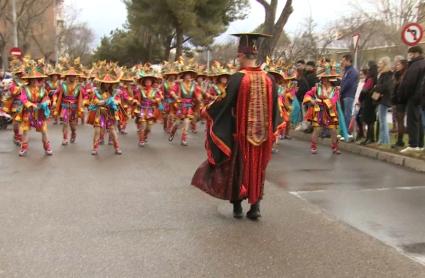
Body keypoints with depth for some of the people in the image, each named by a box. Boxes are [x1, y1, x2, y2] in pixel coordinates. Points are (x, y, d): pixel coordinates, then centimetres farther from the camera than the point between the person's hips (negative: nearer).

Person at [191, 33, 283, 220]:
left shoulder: (237, 78, -17)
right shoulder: (268, 79, -3)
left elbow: (226, 105, -12)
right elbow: (274, 109, 5)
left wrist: (208, 109, 6)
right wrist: (270, 131, 18)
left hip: (240, 133, -3)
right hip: (262, 134, 4)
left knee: (238, 168, 12)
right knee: (257, 169, 16)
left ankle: (237, 207, 20)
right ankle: (255, 207, 16)